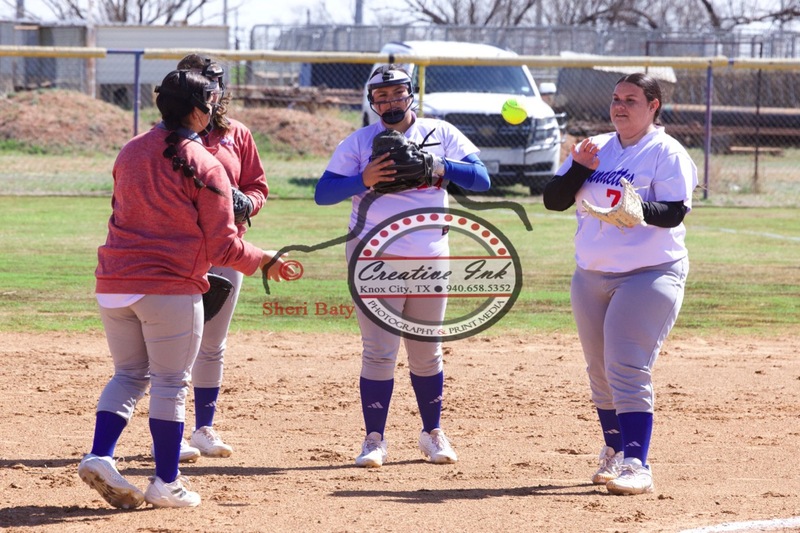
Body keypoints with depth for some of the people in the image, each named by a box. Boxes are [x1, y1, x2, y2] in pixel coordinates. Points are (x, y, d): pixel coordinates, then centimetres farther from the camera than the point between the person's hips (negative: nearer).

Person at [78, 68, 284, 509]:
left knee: (128, 374, 16)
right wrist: (265, 261, 9)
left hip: (113, 285, 5)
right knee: (169, 384, 4)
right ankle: (166, 484, 7)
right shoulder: (204, 166, -8)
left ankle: (99, 457, -1)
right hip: (170, 287, -5)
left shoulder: (130, 152, 10)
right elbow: (222, 247, -8)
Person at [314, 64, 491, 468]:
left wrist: (444, 168, -20)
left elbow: (481, 179, -2)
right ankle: (374, 439, 1)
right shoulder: (358, 142, 2)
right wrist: (364, 180, -21)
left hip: (430, 258, 2)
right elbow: (322, 193, -5)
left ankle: (433, 433, 22)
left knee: (427, 353, 10)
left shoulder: (441, 134, 6)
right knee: (379, 353, -5)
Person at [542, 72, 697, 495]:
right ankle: (615, 452, 30)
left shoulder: (668, 154, -5)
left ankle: (636, 465, -21)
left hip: (650, 277, -6)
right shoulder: (595, 148, 10)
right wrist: (580, 167, -10)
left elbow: (675, 213, -16)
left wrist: (640, 209, -34)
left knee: (628, 371, -17)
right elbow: (554, 200, 5)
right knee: (601, 373, 13)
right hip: (591, 276, 6)